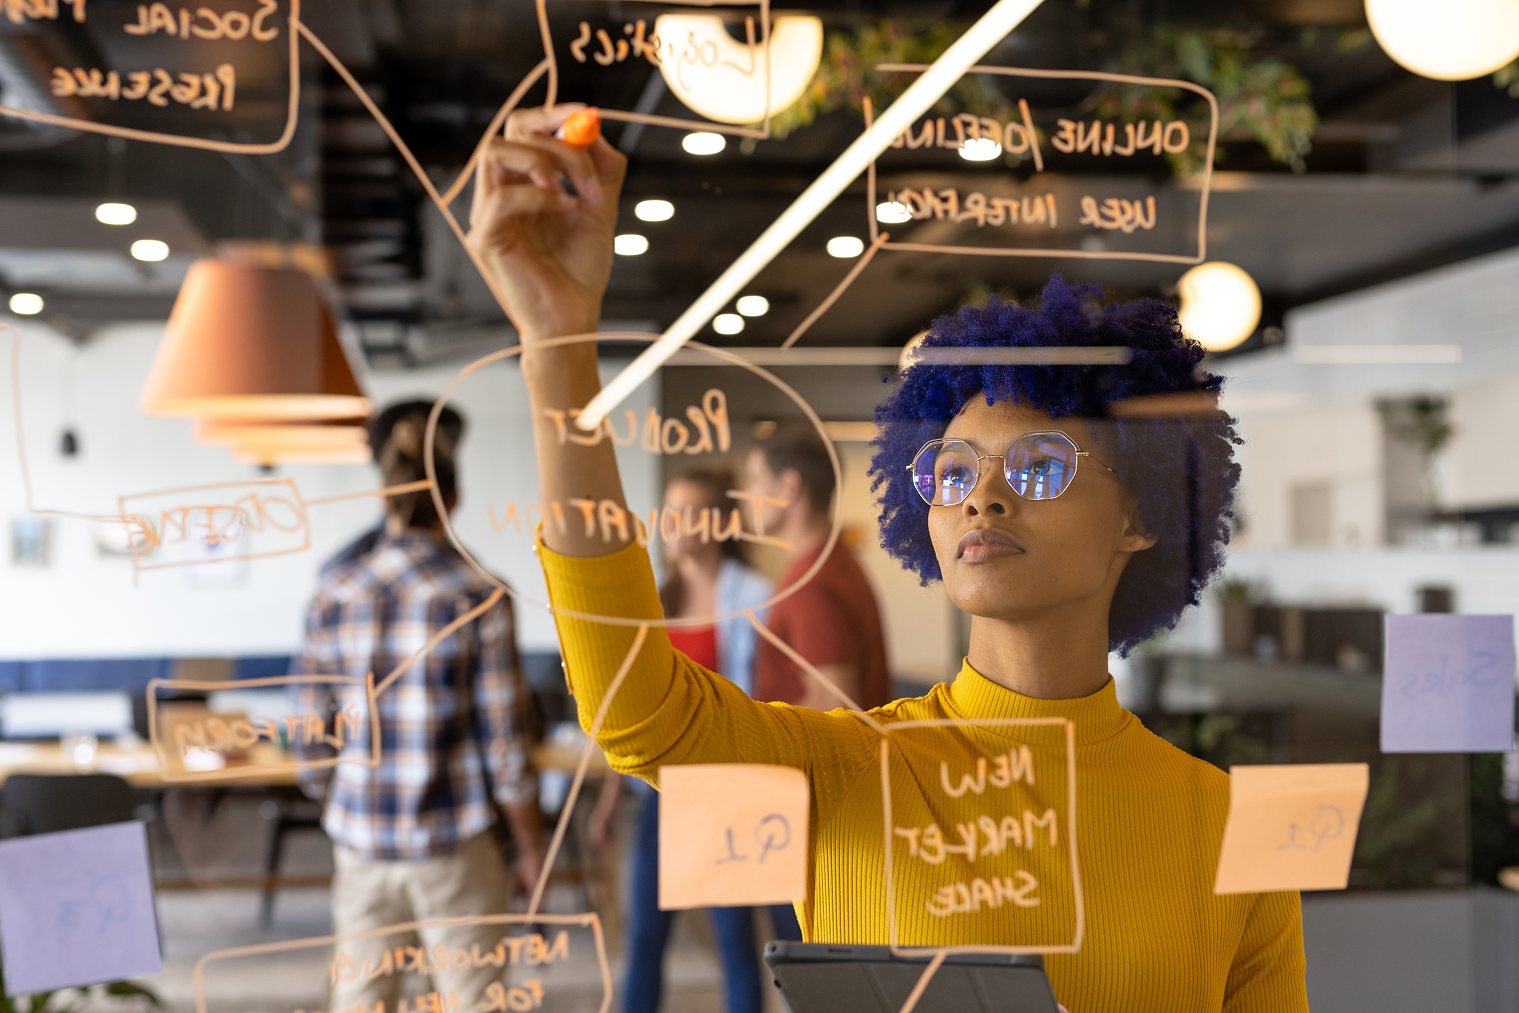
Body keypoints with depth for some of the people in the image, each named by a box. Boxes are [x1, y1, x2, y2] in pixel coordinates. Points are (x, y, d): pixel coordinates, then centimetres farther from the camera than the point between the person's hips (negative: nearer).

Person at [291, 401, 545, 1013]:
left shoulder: (334, 590, -2)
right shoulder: (477, 595, -11)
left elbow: (311, 738, 2)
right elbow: (504, 744, -9)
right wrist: (531, 847, 4)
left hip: (359, 843, 3)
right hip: (451, 847, -3)